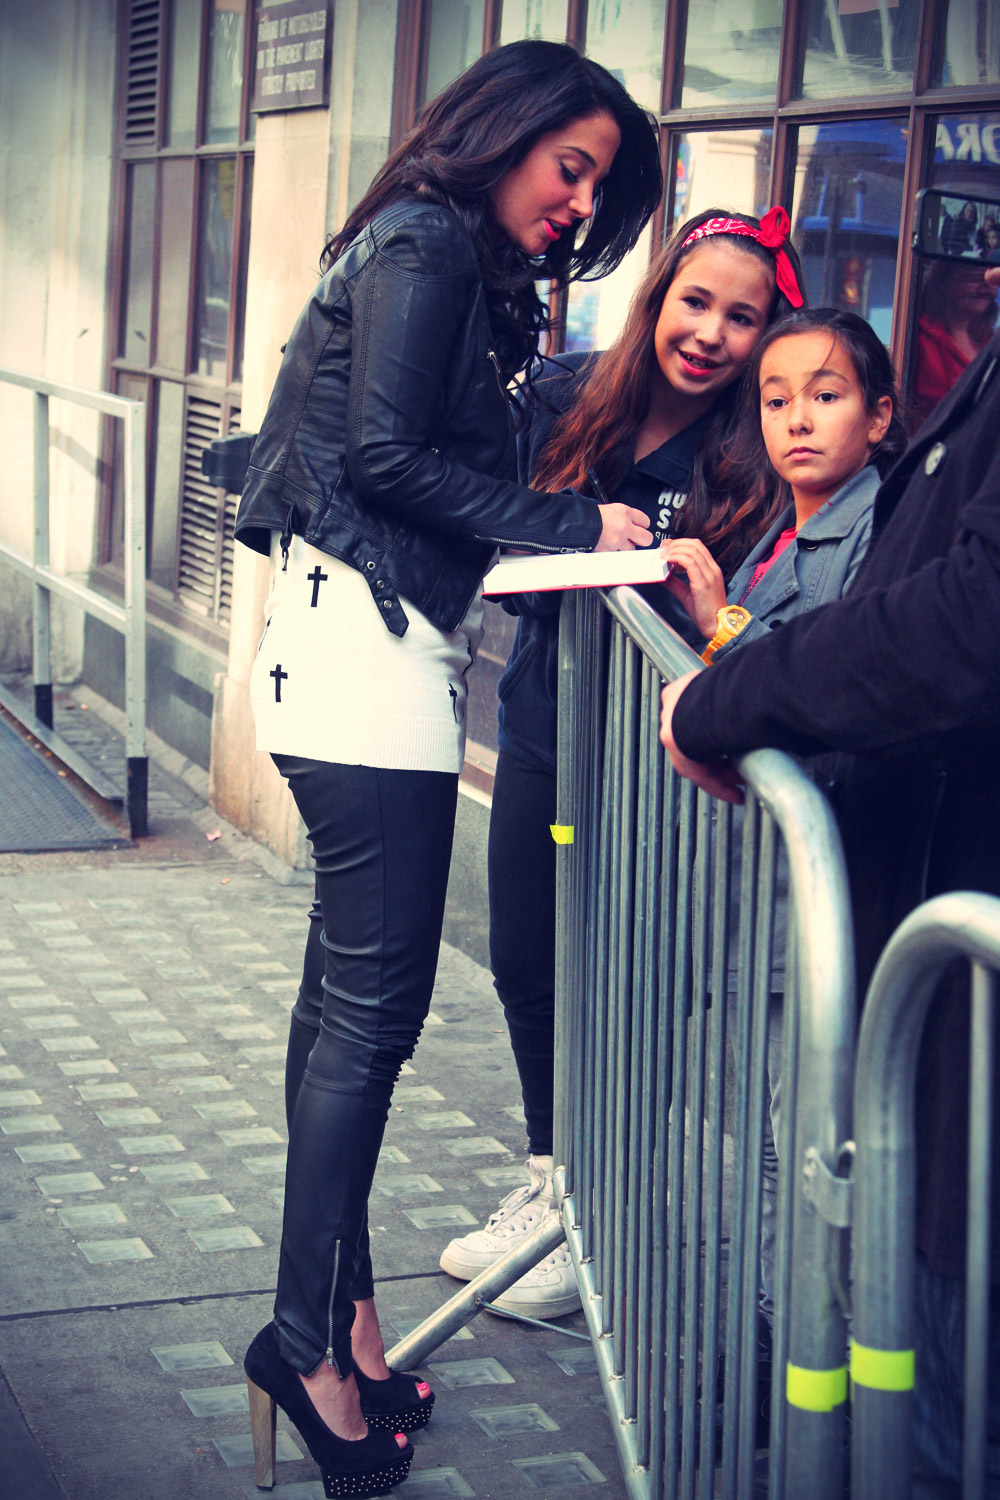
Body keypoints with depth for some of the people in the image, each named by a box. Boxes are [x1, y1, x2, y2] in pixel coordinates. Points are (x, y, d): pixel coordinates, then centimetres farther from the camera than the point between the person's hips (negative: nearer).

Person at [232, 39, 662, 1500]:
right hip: (368, 651, -10)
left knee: (351, 994, 11)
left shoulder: (459, 267, 22)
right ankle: (310, 1334, 0)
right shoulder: (425, 246, -6)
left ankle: (334, 1318, 18)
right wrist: (573, 526, -11)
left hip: (390, 652, 10)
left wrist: (584, 524, 8)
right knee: (373, 1005, -8)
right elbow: (386, 454, -16)